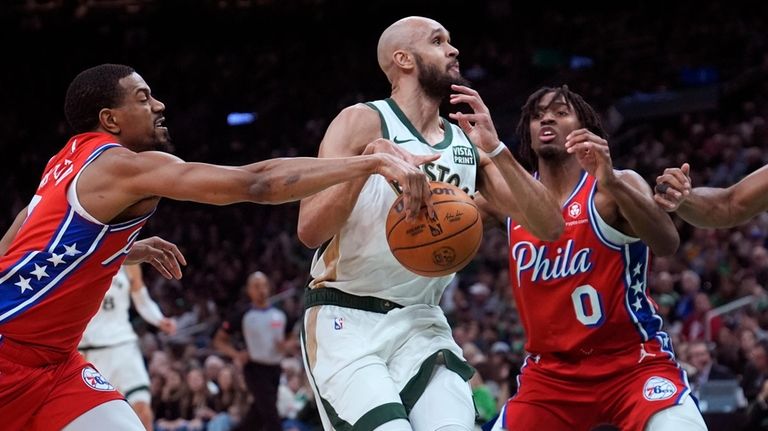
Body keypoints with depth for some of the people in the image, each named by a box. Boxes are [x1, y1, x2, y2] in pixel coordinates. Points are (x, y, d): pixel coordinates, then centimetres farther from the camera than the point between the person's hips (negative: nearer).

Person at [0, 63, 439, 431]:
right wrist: (374, 162, -28)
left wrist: (127, 251, 20)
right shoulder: (123, 166, -17)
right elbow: (254, 183, -25)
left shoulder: (73, 160, 11)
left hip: (52, 359, 9)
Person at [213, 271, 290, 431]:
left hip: (275, 369, 5)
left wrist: (285, 345, -4)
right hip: (255, 368, -5)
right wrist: (236, 354, -14)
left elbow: (291, 340, 19)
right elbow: (219, 340, 2)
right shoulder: (243, 316, -4)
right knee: (271, 416, -14)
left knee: (256, 418, 10)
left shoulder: (280, 314, 7)